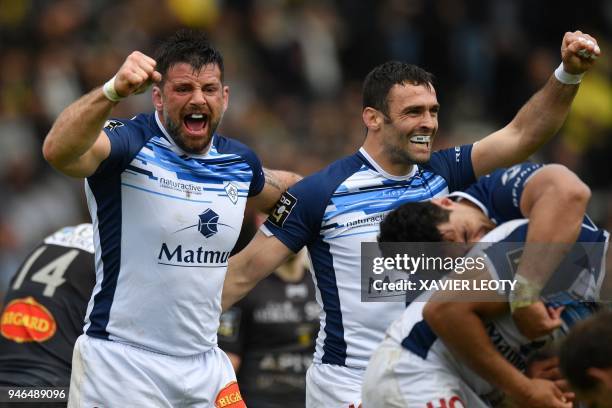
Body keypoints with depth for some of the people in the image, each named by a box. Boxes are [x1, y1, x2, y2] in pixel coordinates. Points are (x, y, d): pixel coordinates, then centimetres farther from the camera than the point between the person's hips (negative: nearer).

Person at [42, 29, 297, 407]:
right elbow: (59, 151, -35)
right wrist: (113, 91, -49)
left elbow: (273, 187, 32)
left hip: (205, 366, 6)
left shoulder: (239, 160, 7)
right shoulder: (130, 143, -13)